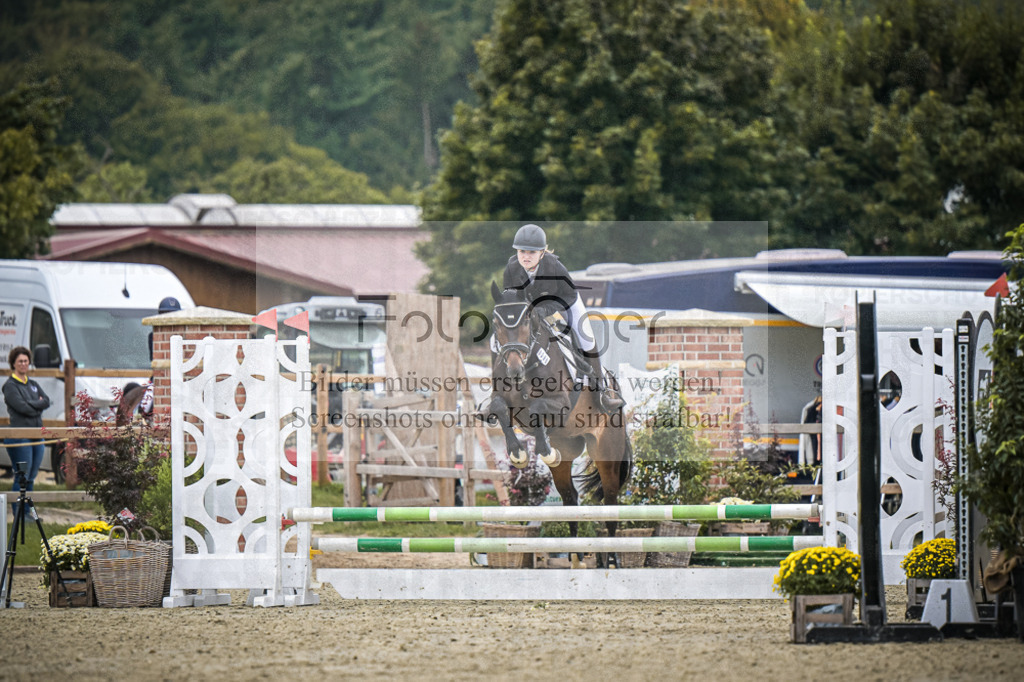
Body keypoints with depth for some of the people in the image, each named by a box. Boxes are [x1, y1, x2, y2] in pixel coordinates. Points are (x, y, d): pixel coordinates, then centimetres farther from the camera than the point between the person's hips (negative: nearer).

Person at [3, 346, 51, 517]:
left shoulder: (33, 385, 19)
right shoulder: (10, 385, -5)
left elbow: (46, 401, 7)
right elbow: (22, 407, -15)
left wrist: (31, 405, -8)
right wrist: (38, 407, -2)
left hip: (37, 435, 7)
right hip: (20, 436, -7)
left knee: (31, 478, 11)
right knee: (22, 477, -8)